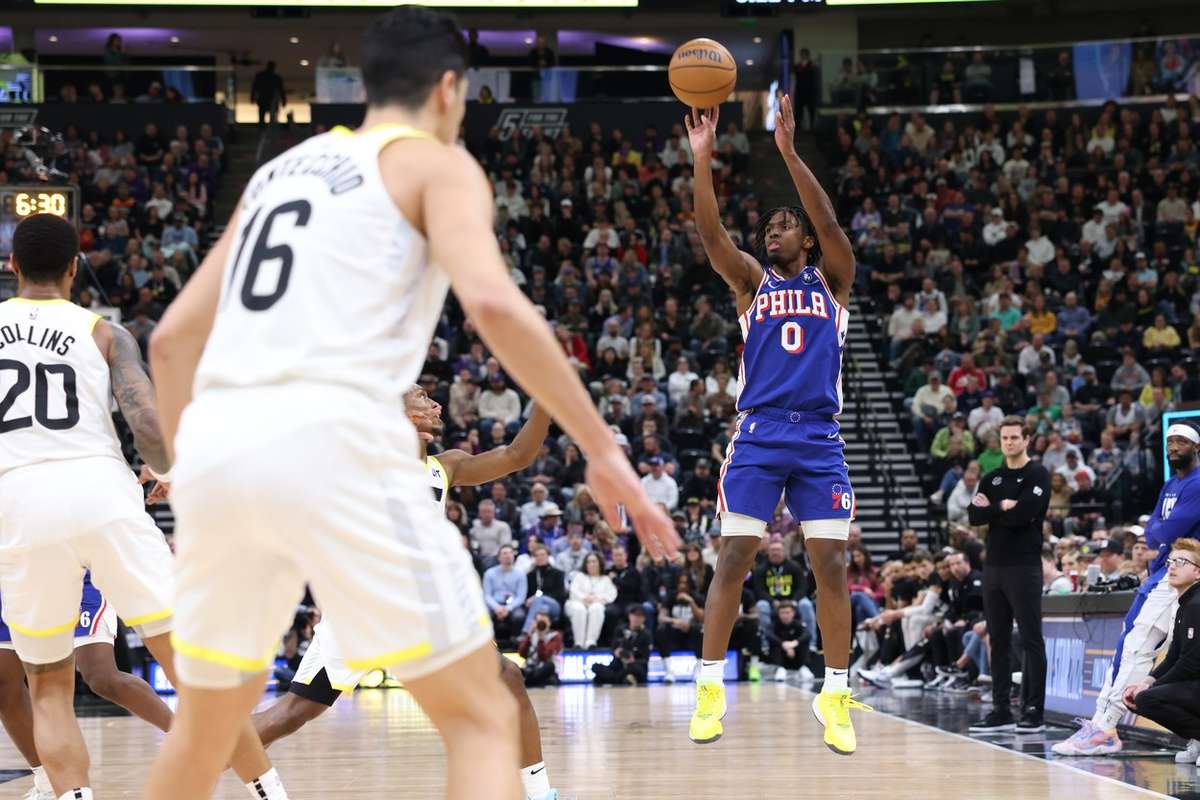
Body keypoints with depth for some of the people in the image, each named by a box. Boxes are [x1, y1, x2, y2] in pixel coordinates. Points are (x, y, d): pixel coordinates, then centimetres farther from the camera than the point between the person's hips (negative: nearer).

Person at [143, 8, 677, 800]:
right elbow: (493, 302, -10)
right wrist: (602, 449, -6)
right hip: (330, 440, -6)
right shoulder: (437, 163, 10)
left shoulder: (279, 170, 28)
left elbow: (171, 339, 28)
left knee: (206, 726, 25)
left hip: (216, 442, 6)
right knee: (481, 717, 2)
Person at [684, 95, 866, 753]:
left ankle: (835, 695, 5)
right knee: (733, 557, -6)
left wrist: (788, 152, -16)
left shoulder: (831, 280, 10)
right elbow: (710, 233, -3)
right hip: (758, 433, 0)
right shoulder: (753, 281, 12)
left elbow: (828, 222, -7)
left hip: (819, 439, 0)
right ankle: (710, 687, 0)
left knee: (831, 564, -3)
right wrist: (703, 158, -16)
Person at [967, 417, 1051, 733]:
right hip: (994, 565, 7)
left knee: (1031, 640, -5)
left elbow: (1023, 513, -18)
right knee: (998, 641, 8)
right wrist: (1003, 507, -9)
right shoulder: (993, 479, 16)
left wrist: (991, 510, -4)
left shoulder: (1037, 475, -3)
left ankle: (1034, 711, -4)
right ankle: (1001, 710, 12)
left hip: (1024, 566, -7)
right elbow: (974, 516, 4)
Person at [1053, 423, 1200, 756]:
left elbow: (1169, 531, -20)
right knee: (1128, 644, 6)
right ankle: (1101, 723, 7)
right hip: (1160, 572, 10)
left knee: (1138, 647, -15)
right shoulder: (1170, 487, 19)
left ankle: (1104, 730, -17)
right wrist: (1163, 534, -8)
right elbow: (1152, 533, 13)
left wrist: (1161, 532, 1)